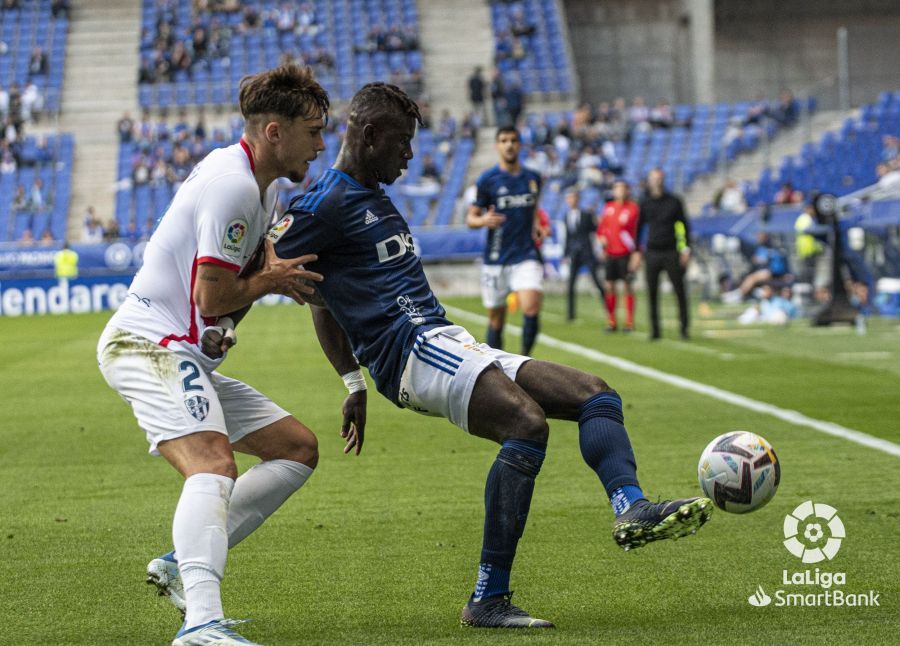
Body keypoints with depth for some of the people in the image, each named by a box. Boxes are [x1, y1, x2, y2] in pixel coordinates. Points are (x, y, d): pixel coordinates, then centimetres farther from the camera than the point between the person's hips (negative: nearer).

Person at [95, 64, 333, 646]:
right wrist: (272, 279, -1)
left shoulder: (262, 185, 16)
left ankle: (182, 565, 5)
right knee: (213, 463, -33)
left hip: (188, 357, 11)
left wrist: (276, 266, 14)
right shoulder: (232, 186, -17)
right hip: (151, 345, -11)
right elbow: (213, 298, -19)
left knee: (299, 449, 11)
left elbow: (257, 252, 37)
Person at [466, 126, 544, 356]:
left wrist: (536, 225, 7)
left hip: (526, 256, 1)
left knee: (531, 308, -19)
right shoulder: (487, 179, -2)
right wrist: (483, 220, -23)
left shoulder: (532, 178, 8)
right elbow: (470, 218, 0)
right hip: (496, 259, -1)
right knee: (496, 319, 5)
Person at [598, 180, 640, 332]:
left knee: (628, 285, -2)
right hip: (610, 253, 4)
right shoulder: (608, 207, 11)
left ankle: (629, 321, 2)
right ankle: (612, 321, 11)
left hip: (625, 253, -4)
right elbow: (601, 228, 17)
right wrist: (602, 237, 2)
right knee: (609, 286, 4)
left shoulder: (632, 207, -2)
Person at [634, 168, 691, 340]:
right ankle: (654, 330, 5)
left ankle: (684, 328, 3)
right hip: (652, 253, 1)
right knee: (652, 293, -1)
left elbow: (683, 224, 6)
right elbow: (638, 228, 13)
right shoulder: (645, 204, 8)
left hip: (671, 253, -1)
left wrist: (685, 249, -2)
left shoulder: (674, 202, 4)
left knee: (680, 291, -4)